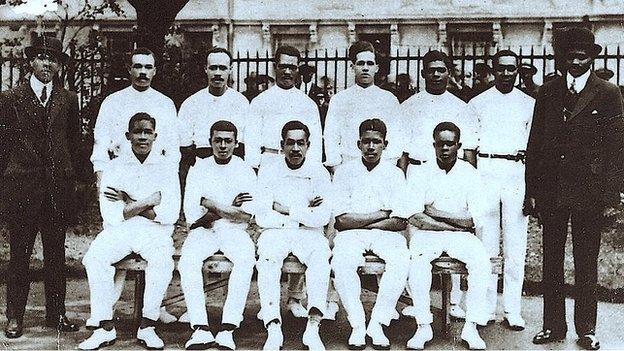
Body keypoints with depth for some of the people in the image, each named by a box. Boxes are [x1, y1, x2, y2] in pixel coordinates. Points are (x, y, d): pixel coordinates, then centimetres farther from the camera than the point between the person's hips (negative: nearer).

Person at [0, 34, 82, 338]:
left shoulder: (68, 100, 10)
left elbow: (74, 142, 12)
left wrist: (72, 176, 6)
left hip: (59, 186, 2)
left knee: (56, 253, 8)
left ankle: (56, 313, 17)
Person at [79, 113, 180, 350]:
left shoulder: (167, 168, 5)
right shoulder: (115, 167, 7)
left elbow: (170, 215, -7)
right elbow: (110, 216, -4)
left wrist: (130, 204, -6)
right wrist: (146, 202, -10)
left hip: (155, 232, -1)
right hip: (119, 231, 2)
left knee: (163, 260, -34)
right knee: (95, 256, -28)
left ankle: (147, 326, -22)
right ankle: (105, 327, -21)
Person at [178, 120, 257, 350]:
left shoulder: (245, 171, 8)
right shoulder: (198, 169, 10)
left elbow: (246, 215, -5)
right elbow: (191, 213, -1)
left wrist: (211, 204, -5)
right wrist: (229, 209, -3)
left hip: (234, 232, -1)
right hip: (203, 232, 1)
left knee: (246, 259, -34)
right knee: (188, 259, -31)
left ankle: (228, 329, -37)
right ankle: (200, 328, -35)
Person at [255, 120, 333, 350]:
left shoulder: (319, 172, 3)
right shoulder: (268, 171, 4)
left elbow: (323, 217, -8)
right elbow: (261, 217, -5)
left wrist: (285, 209, -9)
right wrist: (303, 213, -7)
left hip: (309, 233, 0)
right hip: (276, 232, 0)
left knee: (321, 256, -33)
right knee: (267, 256, -33)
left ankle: (313, 326, -39)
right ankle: (273, 329, -38)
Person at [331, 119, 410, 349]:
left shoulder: (395, 174, 7)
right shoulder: (344, 172, 5)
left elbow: (400, 223, -2)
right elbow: (342, 220, -5)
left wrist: (359, 221, -6)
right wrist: (382, 214, -5)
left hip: (385, 235, 1)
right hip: (351, 235, -1)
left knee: (401, 260, -31)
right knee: (342, 262, -33)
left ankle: (377, 324, -23)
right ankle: (357, 326, -22)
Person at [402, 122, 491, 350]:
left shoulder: (470, 174, 3)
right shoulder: (420, 173, 1)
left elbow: (475, 220, -7)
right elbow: (415, 217, -10)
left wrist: (436, 213, -10)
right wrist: (455, 225, -12)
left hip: (460, 236, 1)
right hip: (426, 235, -1)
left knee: (481, 258, -29)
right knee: (418, 258, -33)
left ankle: (471, 327, -23)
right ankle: (423, 326, -26)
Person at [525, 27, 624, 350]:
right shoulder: (548, 92, 8)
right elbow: (534, 142, 8)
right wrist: (531, 190, 3)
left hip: (589, 193, -2)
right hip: (551, 191, 3)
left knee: (586, 264, 7)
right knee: (551, 261, 9)